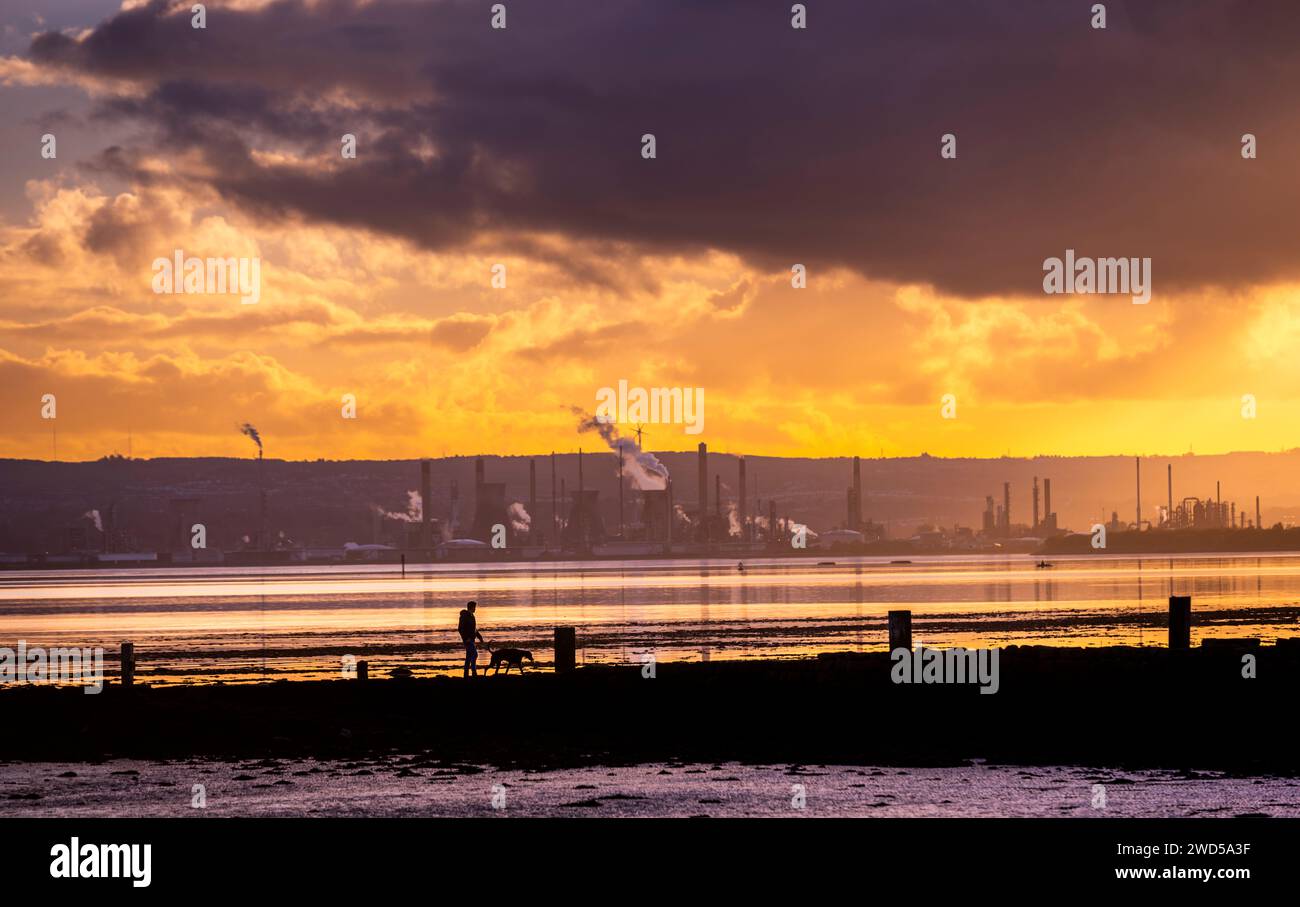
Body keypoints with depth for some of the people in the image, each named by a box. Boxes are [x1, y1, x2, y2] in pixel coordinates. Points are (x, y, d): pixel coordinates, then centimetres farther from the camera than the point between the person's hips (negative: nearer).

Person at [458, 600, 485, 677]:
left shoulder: (471, 616, 16)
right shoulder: (464, 616, -13)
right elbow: (460, 628, -19)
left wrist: (479, 636, 17)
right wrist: (466, 638, -22)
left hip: (471, 639, 10)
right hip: (467, 639, -10)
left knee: (469, 657, 8)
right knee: (474, 654, -16)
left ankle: (466, 674, 9)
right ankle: (474, 672, -17)